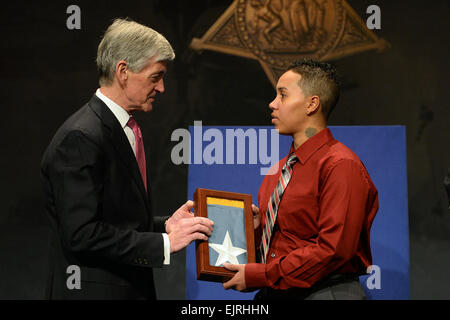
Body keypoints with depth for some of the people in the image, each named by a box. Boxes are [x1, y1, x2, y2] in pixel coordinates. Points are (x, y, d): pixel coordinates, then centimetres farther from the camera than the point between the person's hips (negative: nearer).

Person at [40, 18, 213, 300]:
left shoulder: (126, 129, 11)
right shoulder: (80, 138, -18)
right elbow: (82, 234, -23)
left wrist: (165, 225, 2)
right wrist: (165, 242, -20)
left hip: (134, 287, 9)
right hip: (95, 290, -8)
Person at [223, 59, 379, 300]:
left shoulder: (341, 166, -11)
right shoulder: (279, 169, 14)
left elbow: (333, 248, -18)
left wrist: (259, 276, -16)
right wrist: (256, 227, -4)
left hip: (324, 291, -6)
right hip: (272, 293, 7)